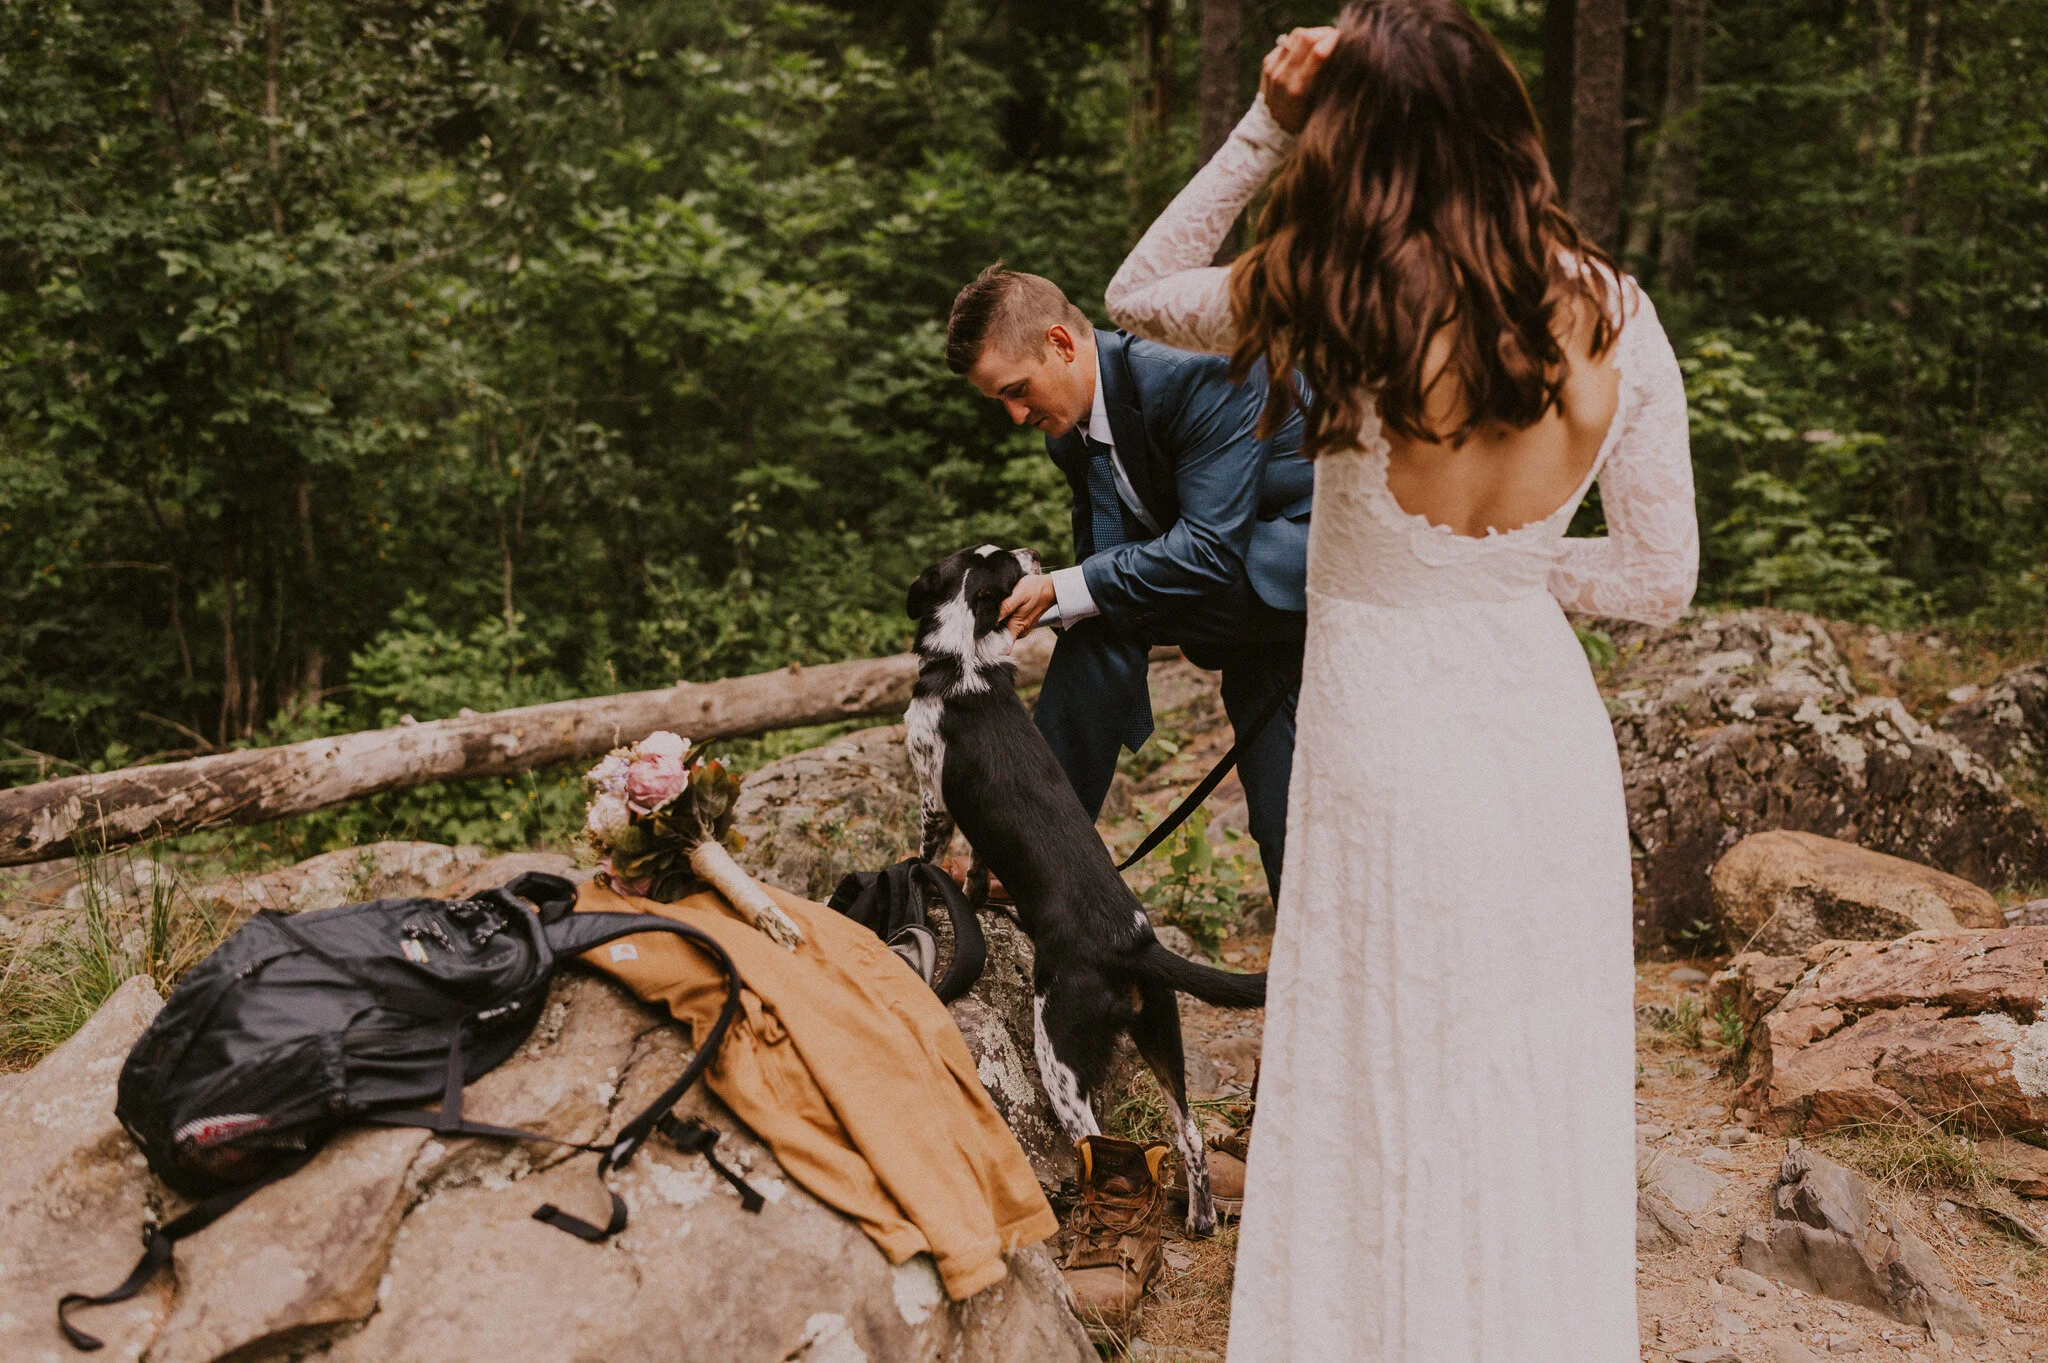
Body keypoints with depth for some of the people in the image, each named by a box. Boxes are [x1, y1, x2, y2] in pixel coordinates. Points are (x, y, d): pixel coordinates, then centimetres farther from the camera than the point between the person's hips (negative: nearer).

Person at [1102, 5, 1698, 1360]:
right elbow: (1662, 578, 0)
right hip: (1550, 739, 3)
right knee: (1537, 1107, 20)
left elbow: (1137, 295, 3)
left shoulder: (1337, 293, -16)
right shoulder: (1612, 311, -6)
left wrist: (1261, 131, -2)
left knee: (1387, 1110, 14)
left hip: (1386, 753, -3)